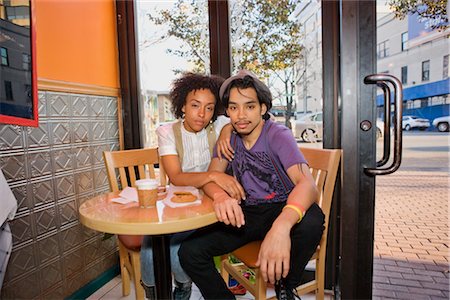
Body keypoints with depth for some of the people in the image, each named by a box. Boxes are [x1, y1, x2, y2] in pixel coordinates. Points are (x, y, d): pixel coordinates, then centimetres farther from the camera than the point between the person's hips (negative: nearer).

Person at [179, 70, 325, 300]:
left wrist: (282, 226, -50)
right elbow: (210, 178, -5)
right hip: (246, 214, 3)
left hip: (281, 210, -2)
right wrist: (220, 195, -32)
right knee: (190, 252, -17)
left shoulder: (278, 135, -14)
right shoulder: (229, 138, 2)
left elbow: (307, 183, -29)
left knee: (311, 220, -36)